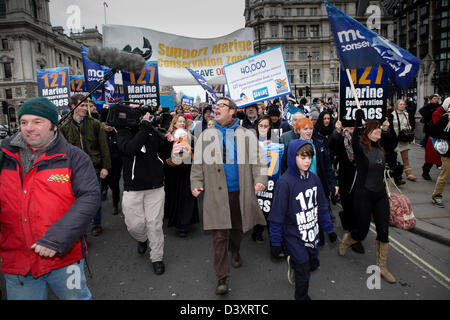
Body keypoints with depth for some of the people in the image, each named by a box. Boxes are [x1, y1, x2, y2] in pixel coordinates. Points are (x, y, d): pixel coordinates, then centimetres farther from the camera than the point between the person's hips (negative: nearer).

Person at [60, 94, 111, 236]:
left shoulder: (95, 124, 1)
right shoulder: (65, 127, 4)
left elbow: (104, 147, 0)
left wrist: (105, 166, -5)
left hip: (94, 169, -1)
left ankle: (96, 224, 27)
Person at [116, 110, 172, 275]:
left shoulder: (153, 130, 4)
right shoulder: (123, 132, -2)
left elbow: (165, 155, 8)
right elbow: (130, 148, -25)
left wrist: (167, 139, -9)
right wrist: (145, 127, -22)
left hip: (155, 187, 1)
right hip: (132, 188, -1)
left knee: (155, 224, 4)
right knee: (135, 224, 6)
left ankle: (157, 258, 21)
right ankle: (142, 239, 41)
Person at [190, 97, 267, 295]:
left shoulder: (247, 135, 4)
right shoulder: (206, 136, 8)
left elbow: (258, 160, 2)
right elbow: (198, 164, 10)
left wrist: (260, 180, -13)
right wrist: (196, 184, -2)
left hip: (240, 192, 1)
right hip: (216, 193, -1)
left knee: (237, 228, 19)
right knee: (220, 236, -2)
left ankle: (235, 252, 50)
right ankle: (222, 279, 7)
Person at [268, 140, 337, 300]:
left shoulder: (314, 179, -1)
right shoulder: (285, 182, -19)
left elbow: (322, 206, 11)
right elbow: (277, 215, -15)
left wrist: (329, 229, 14)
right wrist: (276, 242, -10)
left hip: (312, 233, 6)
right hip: (294, 235, -5)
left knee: (312, 262, 16)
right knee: (304, 269, 0)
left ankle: (293, 263, 48)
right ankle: (302, 296, 27)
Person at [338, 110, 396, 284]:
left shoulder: (380, 149, 8)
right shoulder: (360, 147, -11)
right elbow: (354, 141, -36)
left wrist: (386, 129, 17)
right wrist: (358, 121, -45)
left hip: (380, 195, 6)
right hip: (363, 195, -6)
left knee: (383, 231, 4)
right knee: (362, 231, 3)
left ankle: (382, 267, 20)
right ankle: (344, 241, 37)